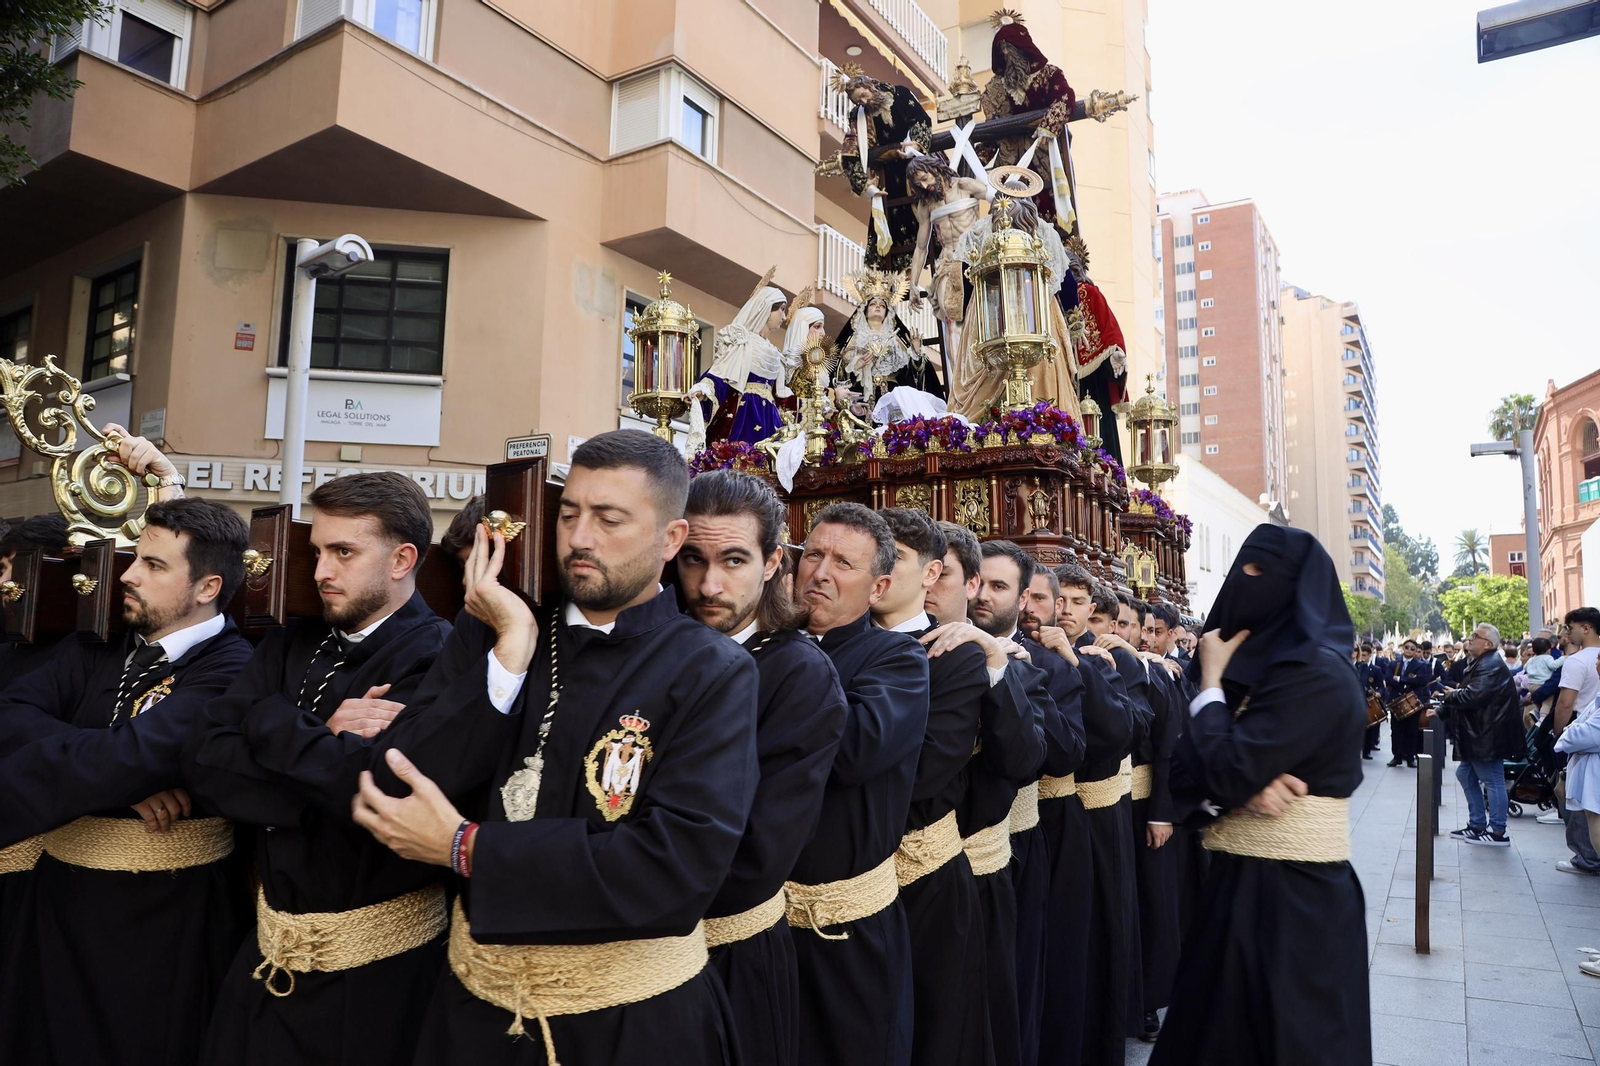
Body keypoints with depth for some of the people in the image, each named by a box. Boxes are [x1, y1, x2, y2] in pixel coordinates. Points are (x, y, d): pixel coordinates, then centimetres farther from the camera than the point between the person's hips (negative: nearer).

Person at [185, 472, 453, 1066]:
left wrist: (276, 723, -16)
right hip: (269, 954, 6)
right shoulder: (293, 645, 5)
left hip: (374, 969, -6)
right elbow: (206, 764, -3)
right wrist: (322, 742, -17)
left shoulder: (438, 657, -17)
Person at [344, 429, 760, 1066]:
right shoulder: (488, 635, -2)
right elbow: (393, 794, -10)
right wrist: (511, 648, -19)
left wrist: (465, 848, -20)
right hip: (475, 1002, 3)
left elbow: (681, 868, -24)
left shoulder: (713, 674, -14)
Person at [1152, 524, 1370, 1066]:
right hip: (1240, 880, 8)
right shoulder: (1258, 666, 9)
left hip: (1294, 895, -8)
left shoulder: (1315, 673, -19)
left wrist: (1212, 680, -13)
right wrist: (1243, 789, -17)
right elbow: (1185, 775, 4)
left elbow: (1222, 773, -25)